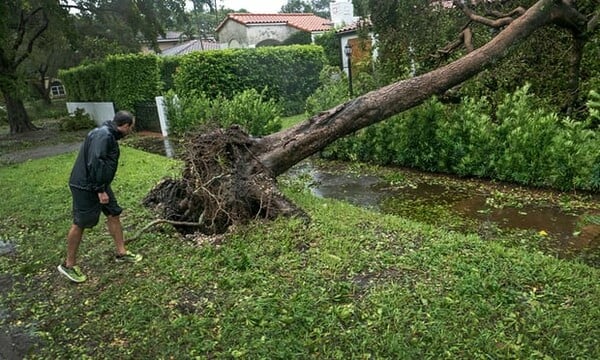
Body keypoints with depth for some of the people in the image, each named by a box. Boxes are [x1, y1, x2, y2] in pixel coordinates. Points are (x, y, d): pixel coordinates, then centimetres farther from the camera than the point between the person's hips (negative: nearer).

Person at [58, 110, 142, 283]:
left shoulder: (109, 134, 10)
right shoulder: (103, 135, -23)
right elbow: (95, 163, -29)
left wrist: (103, 187, 19)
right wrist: (100, 190, -24)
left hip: (99, 184, 10)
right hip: (86, 187, -10)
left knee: (114, 214, 13)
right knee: (80, 224, 1)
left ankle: (121, 253, 25)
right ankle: (69, 264, 17)